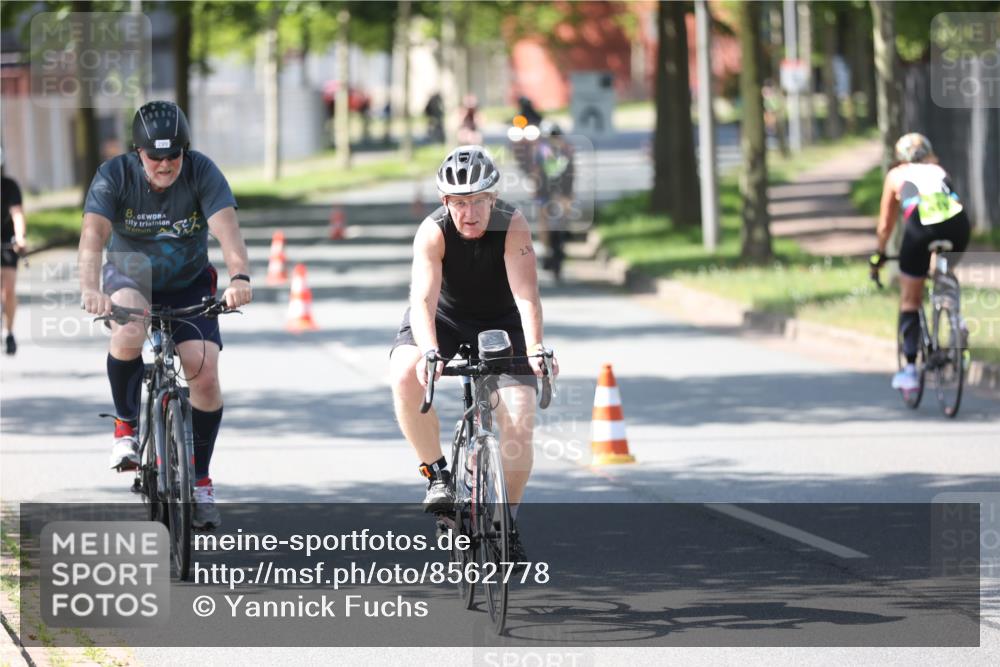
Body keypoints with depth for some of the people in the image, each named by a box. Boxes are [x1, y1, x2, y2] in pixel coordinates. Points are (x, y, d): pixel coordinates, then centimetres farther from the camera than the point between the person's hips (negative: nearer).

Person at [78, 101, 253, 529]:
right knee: (129, 334, -35)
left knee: (204, 374, -15)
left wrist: (240, 277, -53)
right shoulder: (114, 176, -21)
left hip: (188, 285, 1)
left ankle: (200, 480, 4)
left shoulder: (202, 173, -20)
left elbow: (226, 228, -33)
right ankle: (126, 425, -9)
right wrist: (90, 289, -53)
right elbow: (93, 234, -34)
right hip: (130, 279, -1)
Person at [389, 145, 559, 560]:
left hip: (501, 323, 0)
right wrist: (429, 351, -54)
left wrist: (535, 348, -52)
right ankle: (437, 475, -15)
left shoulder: (512, 227, -26)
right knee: (405, 374, -32)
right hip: (445, 320, 0)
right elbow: (423, 297, -37)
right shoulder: (433, 232, -26)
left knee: (519, 421, -16)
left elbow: (525, 293, -36)